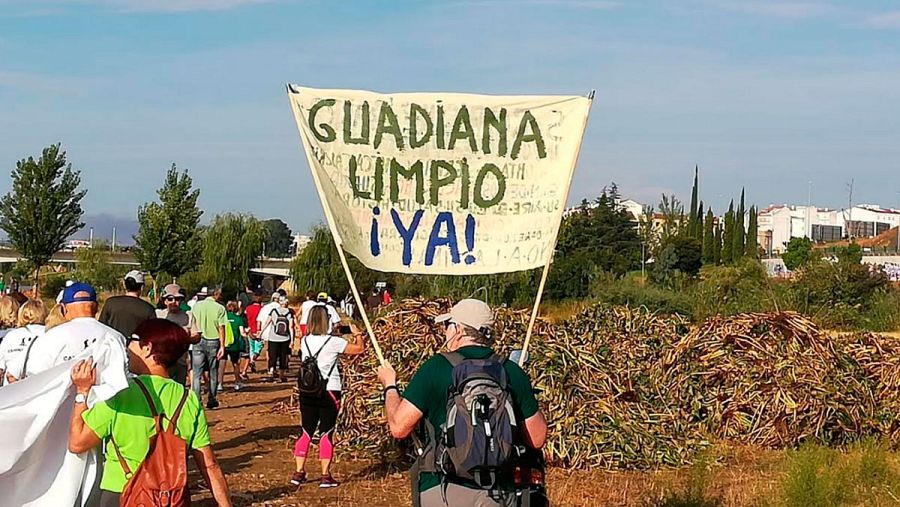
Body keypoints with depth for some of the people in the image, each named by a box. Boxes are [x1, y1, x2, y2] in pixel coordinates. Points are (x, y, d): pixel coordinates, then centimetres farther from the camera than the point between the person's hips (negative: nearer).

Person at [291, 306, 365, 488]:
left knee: (307, 432, 13)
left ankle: (299, 472, 13)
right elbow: (360, 349, -7)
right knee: (326, 434, 2)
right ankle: (325, 476, 4)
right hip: (329, 392, -5)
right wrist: (357, 334, 10)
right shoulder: (332, 342, -13)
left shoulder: (305, 341, 2)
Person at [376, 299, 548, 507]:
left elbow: (399, 427, -6)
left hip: (445, 490, -2)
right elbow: (537, 439, 5)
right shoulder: (512, 372, 2)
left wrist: (390, 386, 12)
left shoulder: (436, 368, -6)